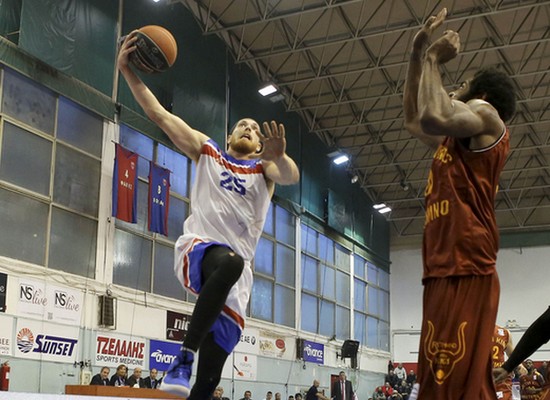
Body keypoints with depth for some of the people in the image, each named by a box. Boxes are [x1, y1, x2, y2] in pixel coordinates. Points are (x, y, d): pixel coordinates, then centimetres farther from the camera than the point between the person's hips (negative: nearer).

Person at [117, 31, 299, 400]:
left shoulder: (264, 167, 14)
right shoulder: (206, 150, 15)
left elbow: (292, 176, -10)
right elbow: (158, 114, 9)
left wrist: (279, 155, -33)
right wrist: (127, 70, -2)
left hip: (237, 267, 2)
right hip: (198, 248, -2)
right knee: (230, 261, -40)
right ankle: (183, 357, -38)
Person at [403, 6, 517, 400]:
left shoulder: (485, 114, 2)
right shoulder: (456, 140, 29)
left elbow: (433, 117, -19)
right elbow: (414, 120, 40)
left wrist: (434, 59, -2)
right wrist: (418, 54, 31)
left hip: (465, 268, -10)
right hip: (445, 267, 10)